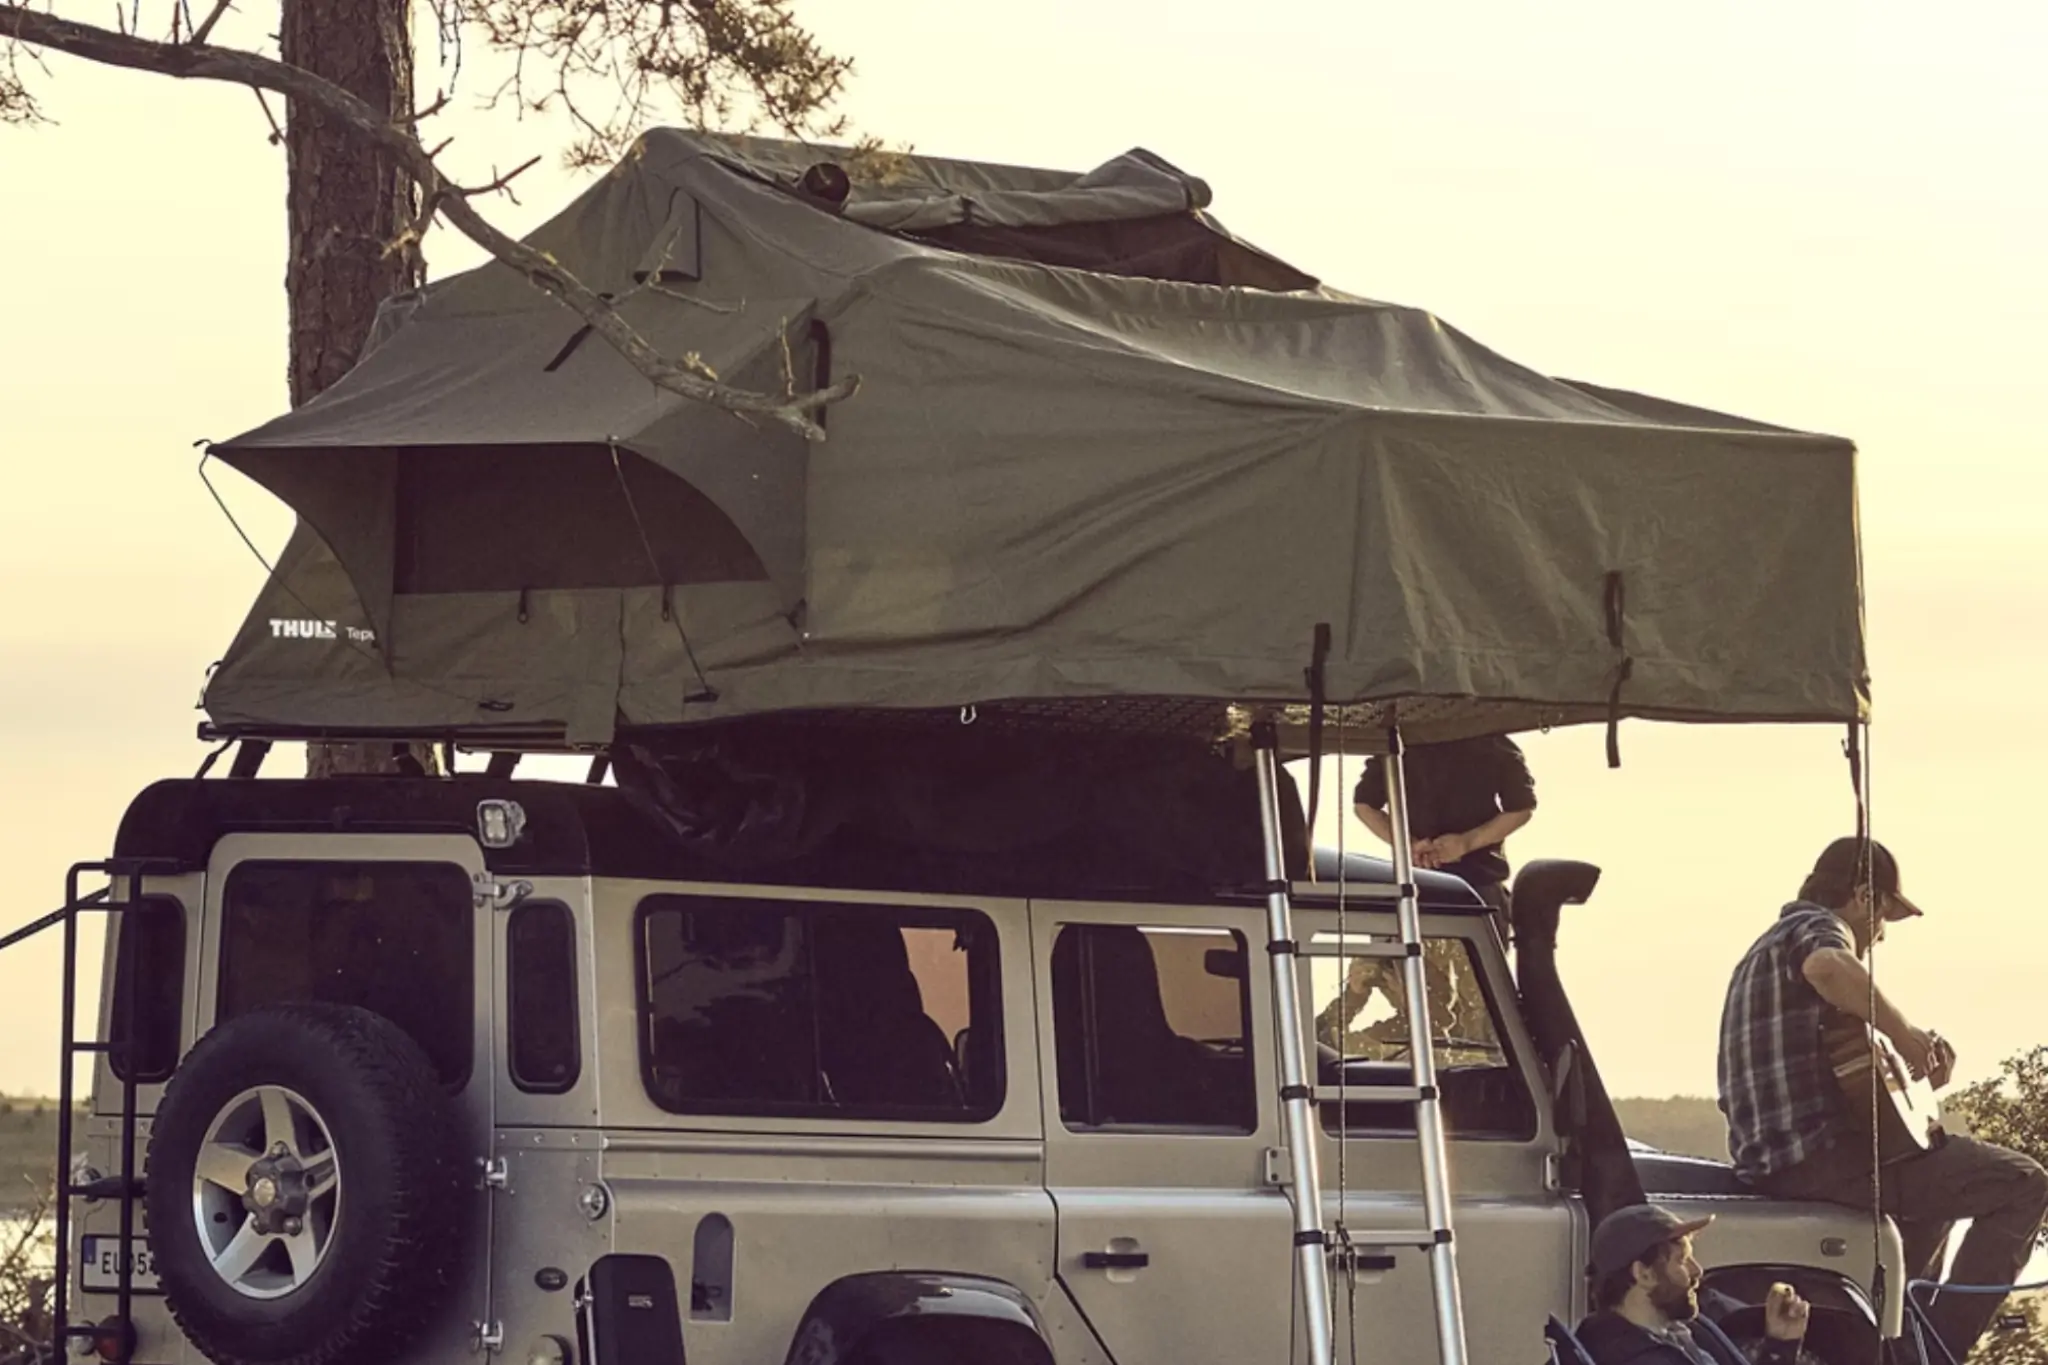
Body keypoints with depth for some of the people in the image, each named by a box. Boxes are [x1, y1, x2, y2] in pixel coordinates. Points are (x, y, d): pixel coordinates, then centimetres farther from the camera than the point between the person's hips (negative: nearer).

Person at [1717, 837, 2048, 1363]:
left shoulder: (1765, 950, 25)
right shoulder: (1816, 927, -7)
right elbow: (1827, 967, -34)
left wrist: (1911, 1046, 21)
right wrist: (1907, 1034, -23)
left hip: (1771, 1163, 11)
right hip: (1823, 1154, -11)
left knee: (1939, 1178, 35)